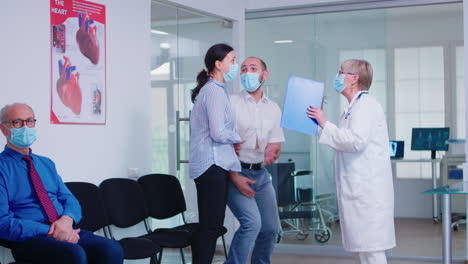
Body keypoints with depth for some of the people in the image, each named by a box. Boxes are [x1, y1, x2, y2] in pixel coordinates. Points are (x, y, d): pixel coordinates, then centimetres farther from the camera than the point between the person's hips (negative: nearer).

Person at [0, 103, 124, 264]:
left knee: (112, 249, -25)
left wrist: (67, 219, -8)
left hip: (65, 231, 6)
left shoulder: (47, 164, 23)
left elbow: (70, 200, 18)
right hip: (28, 239, -6)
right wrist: (49, 231, -17)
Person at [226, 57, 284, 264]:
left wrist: (272, 153, -11)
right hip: (235, 172, -6)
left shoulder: (273, 109, 11)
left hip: (261, 174, 6)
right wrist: (234, 177, -18)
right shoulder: (231, 103, -5)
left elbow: (275, 144, 14)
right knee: (252, 222, -22)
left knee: (271, 228, 7)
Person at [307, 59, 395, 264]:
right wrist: (320, 123, 18)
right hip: (358, 189, 10)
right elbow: (345, 142, 24)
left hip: (367, 190, -10)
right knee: (361, 247, 13)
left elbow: (356, 141, -22)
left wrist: (325, 124, -13)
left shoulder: (366, 104, -10)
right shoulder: (354, 107, 20)